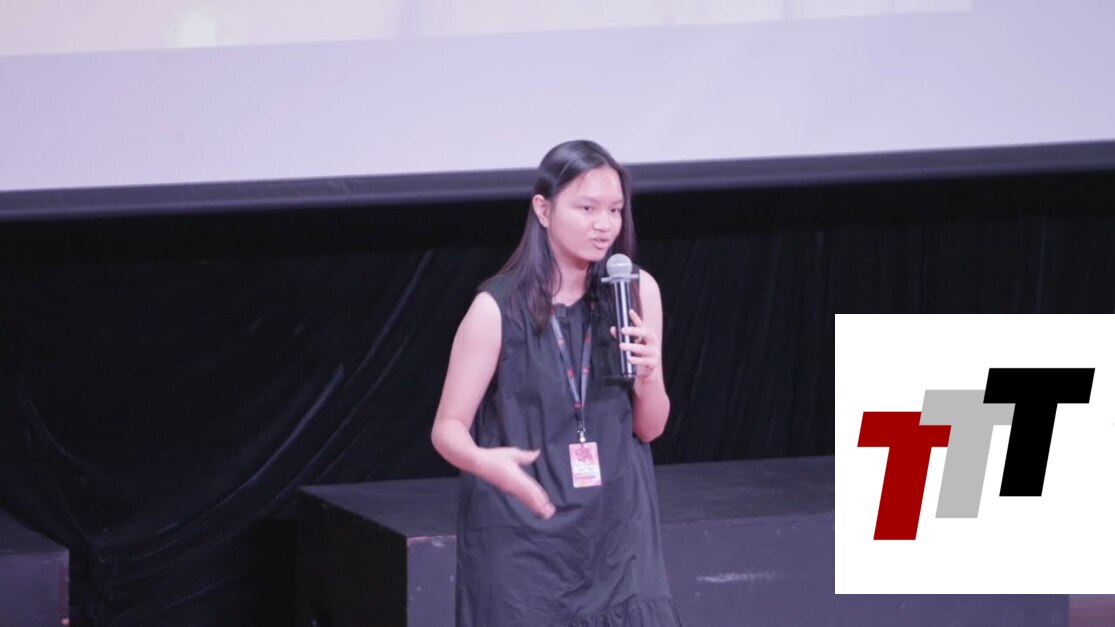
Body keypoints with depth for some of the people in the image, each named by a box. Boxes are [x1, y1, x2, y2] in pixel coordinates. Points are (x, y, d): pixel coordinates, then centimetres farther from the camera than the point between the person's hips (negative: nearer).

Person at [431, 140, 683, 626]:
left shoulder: (637, 292, 0)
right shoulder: (499, 308, -10)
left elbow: (650, 428, 8)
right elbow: (448, 428, -6)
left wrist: (648, 376, -14)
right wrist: (485, 462, -28)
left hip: (616, 531, 3)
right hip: (524, 536, -3)